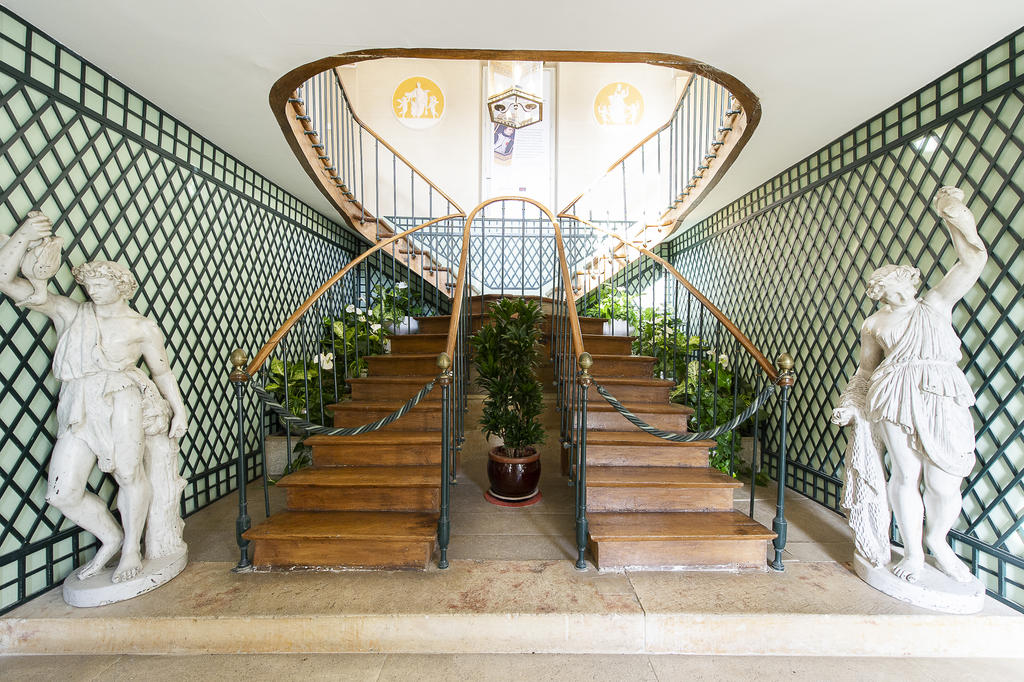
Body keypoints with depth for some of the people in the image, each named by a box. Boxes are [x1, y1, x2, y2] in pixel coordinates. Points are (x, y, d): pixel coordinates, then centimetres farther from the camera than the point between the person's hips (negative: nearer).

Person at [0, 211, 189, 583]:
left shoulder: (142, 327, 8)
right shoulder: (67, 312, 16)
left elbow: (162, 371, 8)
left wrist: (179, 410, 1)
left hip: (121, 403, -3)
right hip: (77, 412, 4)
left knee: (129, 474, -1)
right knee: (62, 493, 3)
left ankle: (131, 547, 19)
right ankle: (110, 538, 26)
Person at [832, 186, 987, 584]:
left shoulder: (936, 304, 16)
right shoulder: (875, 324, 15)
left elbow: (973, 261, 9)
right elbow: (866, 371, 16)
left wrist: (954, 215, 5)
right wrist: (851, 406, 8)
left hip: (944, 402, 0)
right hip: (896, 399, 0)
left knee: (943, 483, -2)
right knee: (905, 476, 1)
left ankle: (937, 541, 26)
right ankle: (913, 552, 17)